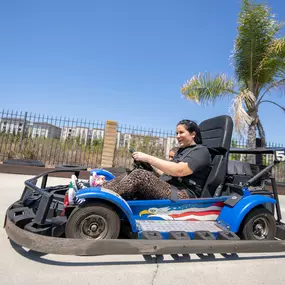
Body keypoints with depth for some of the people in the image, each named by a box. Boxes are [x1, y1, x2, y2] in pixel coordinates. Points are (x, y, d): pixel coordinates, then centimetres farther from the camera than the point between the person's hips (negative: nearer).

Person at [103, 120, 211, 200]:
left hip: (184, 195, -8)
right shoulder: (181, 151, 26)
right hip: (167, 189, 8)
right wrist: (149, 164, 9)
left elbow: (179, 171, -19)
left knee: (139, 175, -29)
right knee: (124, 178, -10)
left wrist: (148, 158, -18)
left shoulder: (201, 151, -1)